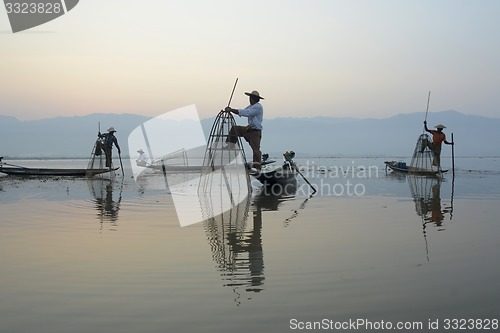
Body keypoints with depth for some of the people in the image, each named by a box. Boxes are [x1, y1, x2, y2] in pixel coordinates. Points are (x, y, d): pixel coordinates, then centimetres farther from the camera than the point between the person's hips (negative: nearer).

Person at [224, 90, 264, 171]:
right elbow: (241, 112, 11)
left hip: (255, 131, -9)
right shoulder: (251, 106, 14)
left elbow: (246, 113, -26)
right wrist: (231, 110, -7)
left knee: (255, 149, -11)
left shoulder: (258, 107, -17)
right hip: (249, 129, 9)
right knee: (234, 129, 7)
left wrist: (231, 110, -24)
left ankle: (257, 168, -9)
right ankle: (229, 147, 9)